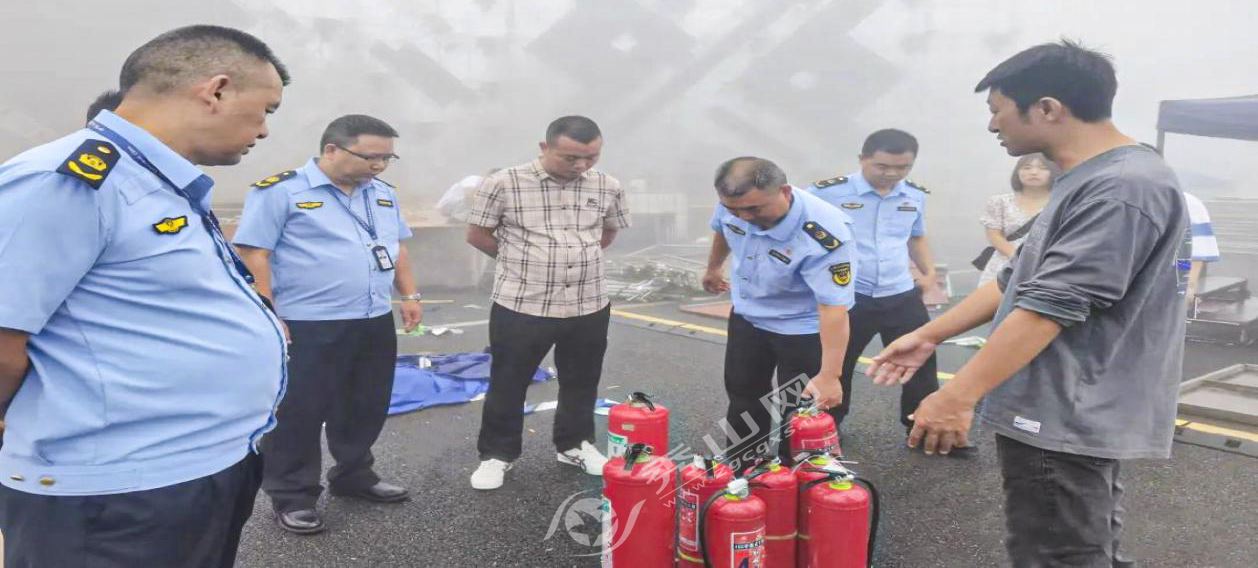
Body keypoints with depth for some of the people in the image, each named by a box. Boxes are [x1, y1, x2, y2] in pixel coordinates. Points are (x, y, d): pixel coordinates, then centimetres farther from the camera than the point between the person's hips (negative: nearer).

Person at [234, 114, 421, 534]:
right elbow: (253, 255, -13)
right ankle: (292, 497, 17)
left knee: (365, 409, 17)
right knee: (299, 414, 3)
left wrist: (410, 295, 14)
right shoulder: (280, 191, -11)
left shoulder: (384, 195, 11)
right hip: (308, 327, -7)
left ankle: (353, 475, 35)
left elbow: (397, 248, 22)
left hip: (375, 323, 7)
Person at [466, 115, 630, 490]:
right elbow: (477, 235, -2)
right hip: (521, 306, -3)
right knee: (507, 385, 8)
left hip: (589, 306, 3)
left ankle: (575, 445, 36)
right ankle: (497, 454, 25)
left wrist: (579, 260, 11)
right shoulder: (503, 184, -12)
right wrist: (523, 263, 5)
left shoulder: (608, 187, 0)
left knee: (581, 383, 16)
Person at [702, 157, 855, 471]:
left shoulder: (825, 236, -39)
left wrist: (829, 375, -43)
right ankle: (741, 471, 42)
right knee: (742, 394, 21)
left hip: (802, 329, -6)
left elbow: (834, 308, -39)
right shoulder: (733, 203, -21)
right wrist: (713, 268, 23)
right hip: (747, 316, 6)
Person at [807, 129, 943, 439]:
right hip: (846, 298, -4)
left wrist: (929, 271, 11)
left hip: (902, 296, 4)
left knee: (921, 366, 11)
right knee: (835, 367, 10)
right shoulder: (828, 192, -11)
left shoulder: (916, 196, 5)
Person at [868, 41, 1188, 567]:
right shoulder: (1088, 183, 14)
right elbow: (1019, 282, 18)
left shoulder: (1123, 189, -20)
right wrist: (929, 335, 16)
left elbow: (1050, 306, -26)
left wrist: (957, 397, -25)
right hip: (1072, 414, 10)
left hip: (1064, 419, -10)